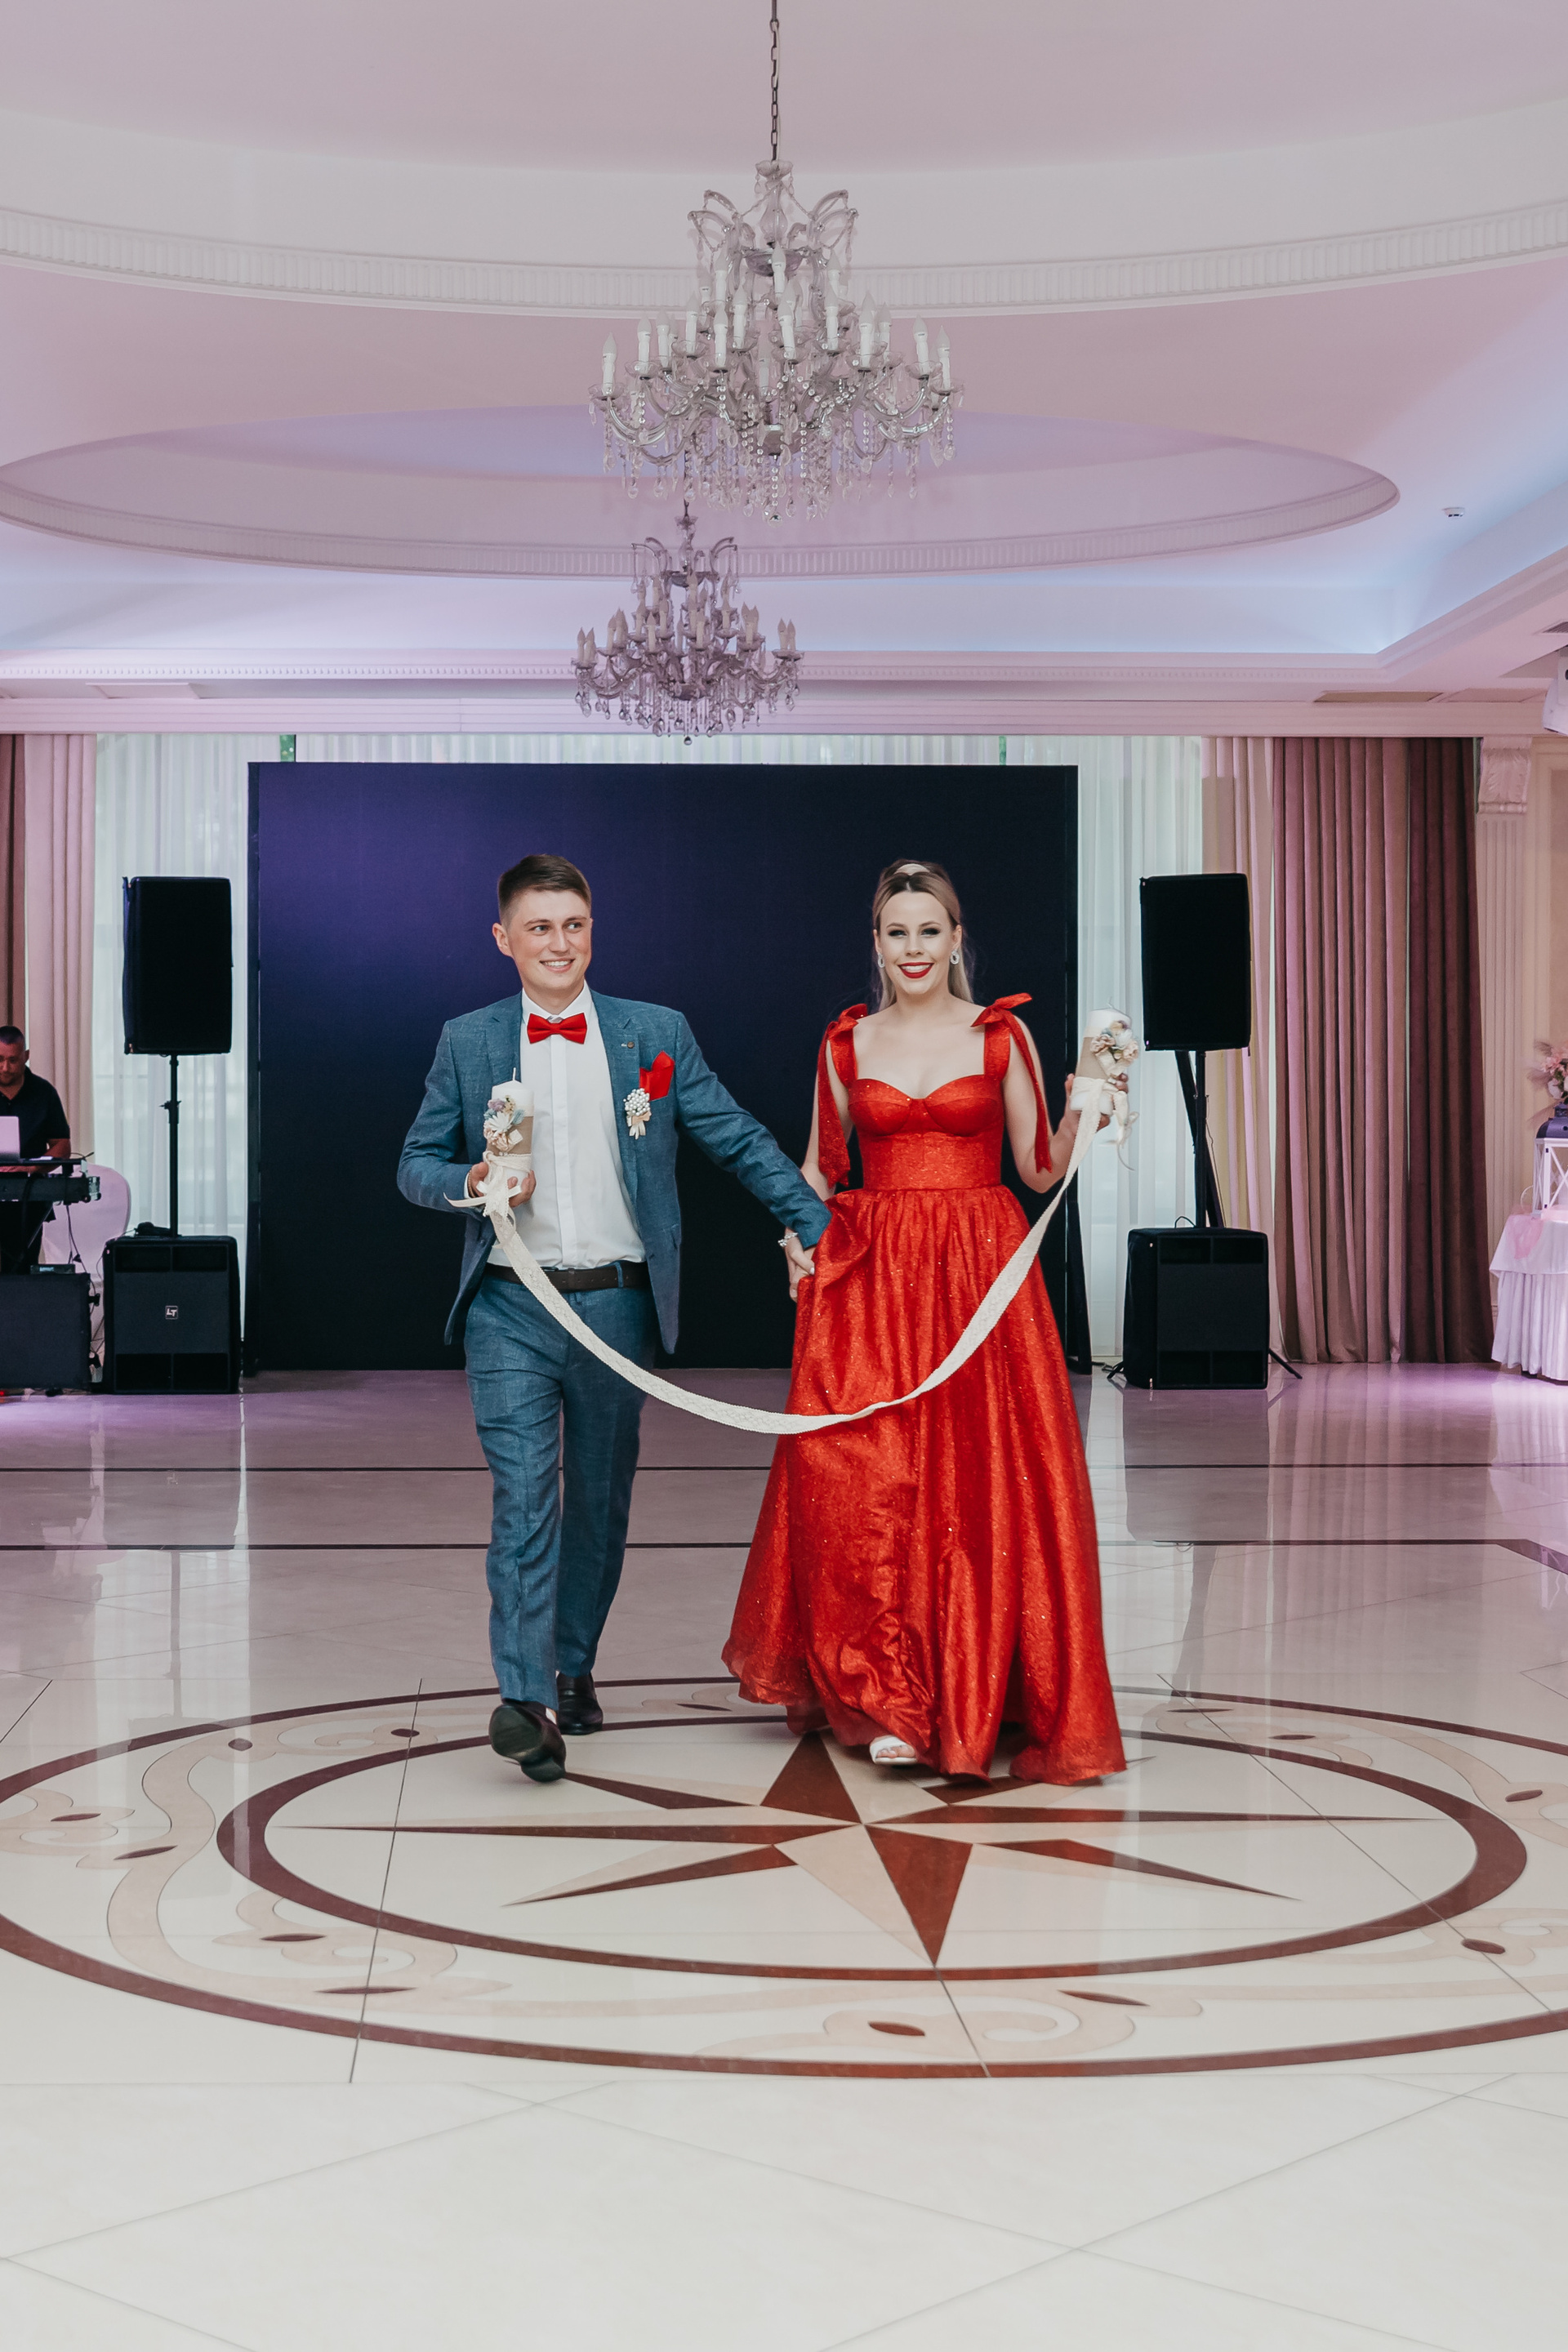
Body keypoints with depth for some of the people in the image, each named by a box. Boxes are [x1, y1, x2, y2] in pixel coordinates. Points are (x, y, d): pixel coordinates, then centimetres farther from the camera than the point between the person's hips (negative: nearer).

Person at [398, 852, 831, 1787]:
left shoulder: (657, 1034, 4)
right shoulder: (467, 1043, 5)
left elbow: (739, 1139, 5)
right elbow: (416, 1163, 9)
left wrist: (815, 1224, -3)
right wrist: (472, 1182, -13)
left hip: (618, 1304, 1)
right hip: (511, 1309, -1)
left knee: (602, 1499, 12)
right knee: (524, 1495, -11)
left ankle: (574, 1667, 29)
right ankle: (526, 1697, -13)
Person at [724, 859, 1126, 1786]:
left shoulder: (1001, 1036, 4)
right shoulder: (847, 1043, 10)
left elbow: (1042, 1170, 5)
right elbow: (820, 1165, 18)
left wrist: (1081, 1115, -13)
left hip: (981, 1270, -1)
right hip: (871, 1279, 1)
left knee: (985, 1478, -3)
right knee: (860, 1479, -7)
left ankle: (977, 1689, 11)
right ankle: (888, 1697, 4)